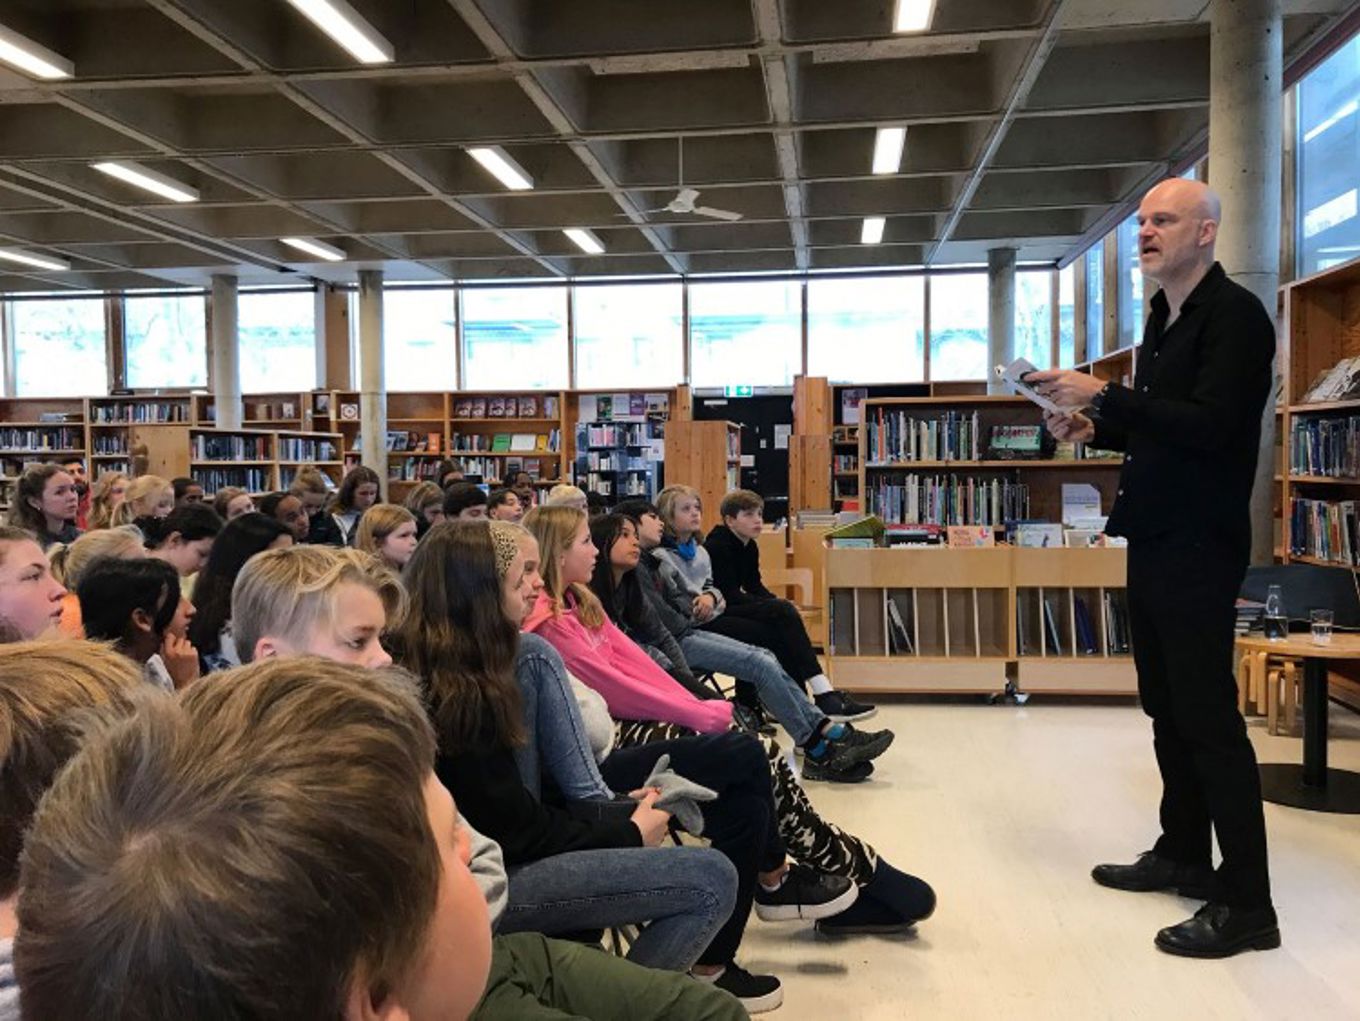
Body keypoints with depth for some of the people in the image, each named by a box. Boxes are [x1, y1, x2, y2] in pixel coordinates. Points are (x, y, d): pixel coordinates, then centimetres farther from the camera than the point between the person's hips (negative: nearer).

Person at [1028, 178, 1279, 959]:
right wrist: (1095, 430, 6)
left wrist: (1105, 396, -25)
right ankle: (1185, 854, 28)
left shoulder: (1235, 314, -13)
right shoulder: (1164, 320, 16)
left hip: (1200, 543, -9)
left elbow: (1209, 423, -25)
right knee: (1167, 706, 15)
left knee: (1208, 715, -7)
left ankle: (1248, 903, 2)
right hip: (1155, 538, 9)